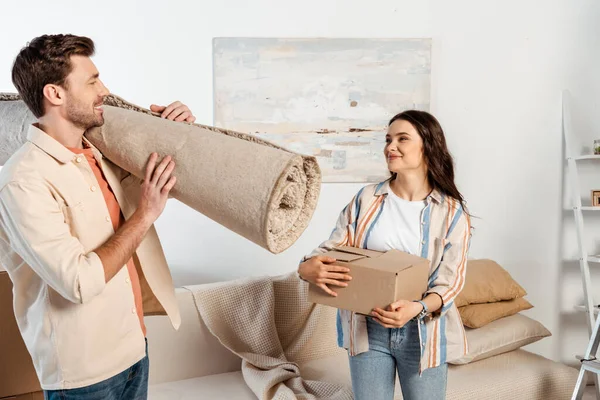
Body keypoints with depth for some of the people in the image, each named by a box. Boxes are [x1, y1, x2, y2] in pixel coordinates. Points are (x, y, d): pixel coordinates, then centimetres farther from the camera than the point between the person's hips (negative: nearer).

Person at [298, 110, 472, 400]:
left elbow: (449, 282, -9)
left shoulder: (451, 212, -5)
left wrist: (416, 309, -28)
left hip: (422, 332, -1)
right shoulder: (366, 198, -1)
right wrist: (308, 268, -24)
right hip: (367, 328, 1)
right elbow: (332, 247, -1)